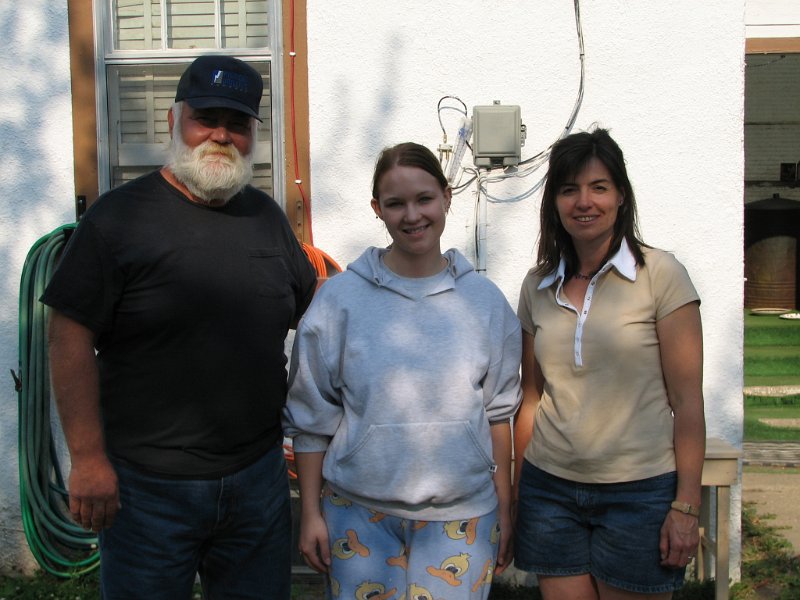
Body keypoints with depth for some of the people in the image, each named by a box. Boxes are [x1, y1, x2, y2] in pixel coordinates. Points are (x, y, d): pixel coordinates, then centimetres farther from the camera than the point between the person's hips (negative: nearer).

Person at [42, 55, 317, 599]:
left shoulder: (267, 216, 7)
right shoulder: (120, 217, -9)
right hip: (149, 486, -4)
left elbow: (311, 308, 17)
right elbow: (71, 338, -12)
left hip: (259, 474, 5)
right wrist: (88, 458, -14)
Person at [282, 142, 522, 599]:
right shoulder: (340, 299, -5)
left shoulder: (485, 300, 0)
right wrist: (310, 512, -1)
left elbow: (498, 414, 6)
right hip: (359, 514, -1)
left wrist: (505, 508, 8)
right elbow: (311, 418, -1)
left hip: (462, 516, 1)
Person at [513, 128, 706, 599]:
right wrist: (517, 490, 11)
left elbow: (687, 401, -8)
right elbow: (531, 397, 10)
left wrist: (687, 506, -10)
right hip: (550, 489, 3)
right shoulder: (537, 286, 5)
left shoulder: (661, 274, -7)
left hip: (640, 491, -3)